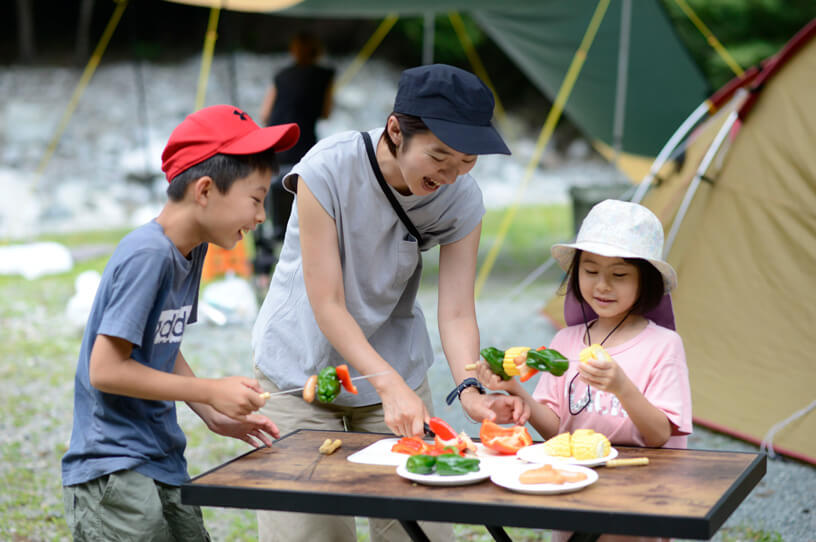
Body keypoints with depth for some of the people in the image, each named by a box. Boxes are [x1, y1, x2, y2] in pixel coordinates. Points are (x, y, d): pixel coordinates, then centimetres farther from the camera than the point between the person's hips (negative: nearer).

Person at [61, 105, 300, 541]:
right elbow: (105, 369, -21)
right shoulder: (146, 255, -20)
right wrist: (212, 392, -16)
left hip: (164, 466, 9)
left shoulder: (192, 250, 7)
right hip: (112, 470, -9)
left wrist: (216, 417, 6)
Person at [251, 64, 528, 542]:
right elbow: (328, 306, -25)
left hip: (397, 366, 3)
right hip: (303, 364, -3)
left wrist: (471, 390, -35)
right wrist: (391, 385, -36)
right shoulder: (327, 170, -25)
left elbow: (457, 313, -16)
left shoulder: (463, 197, -14)